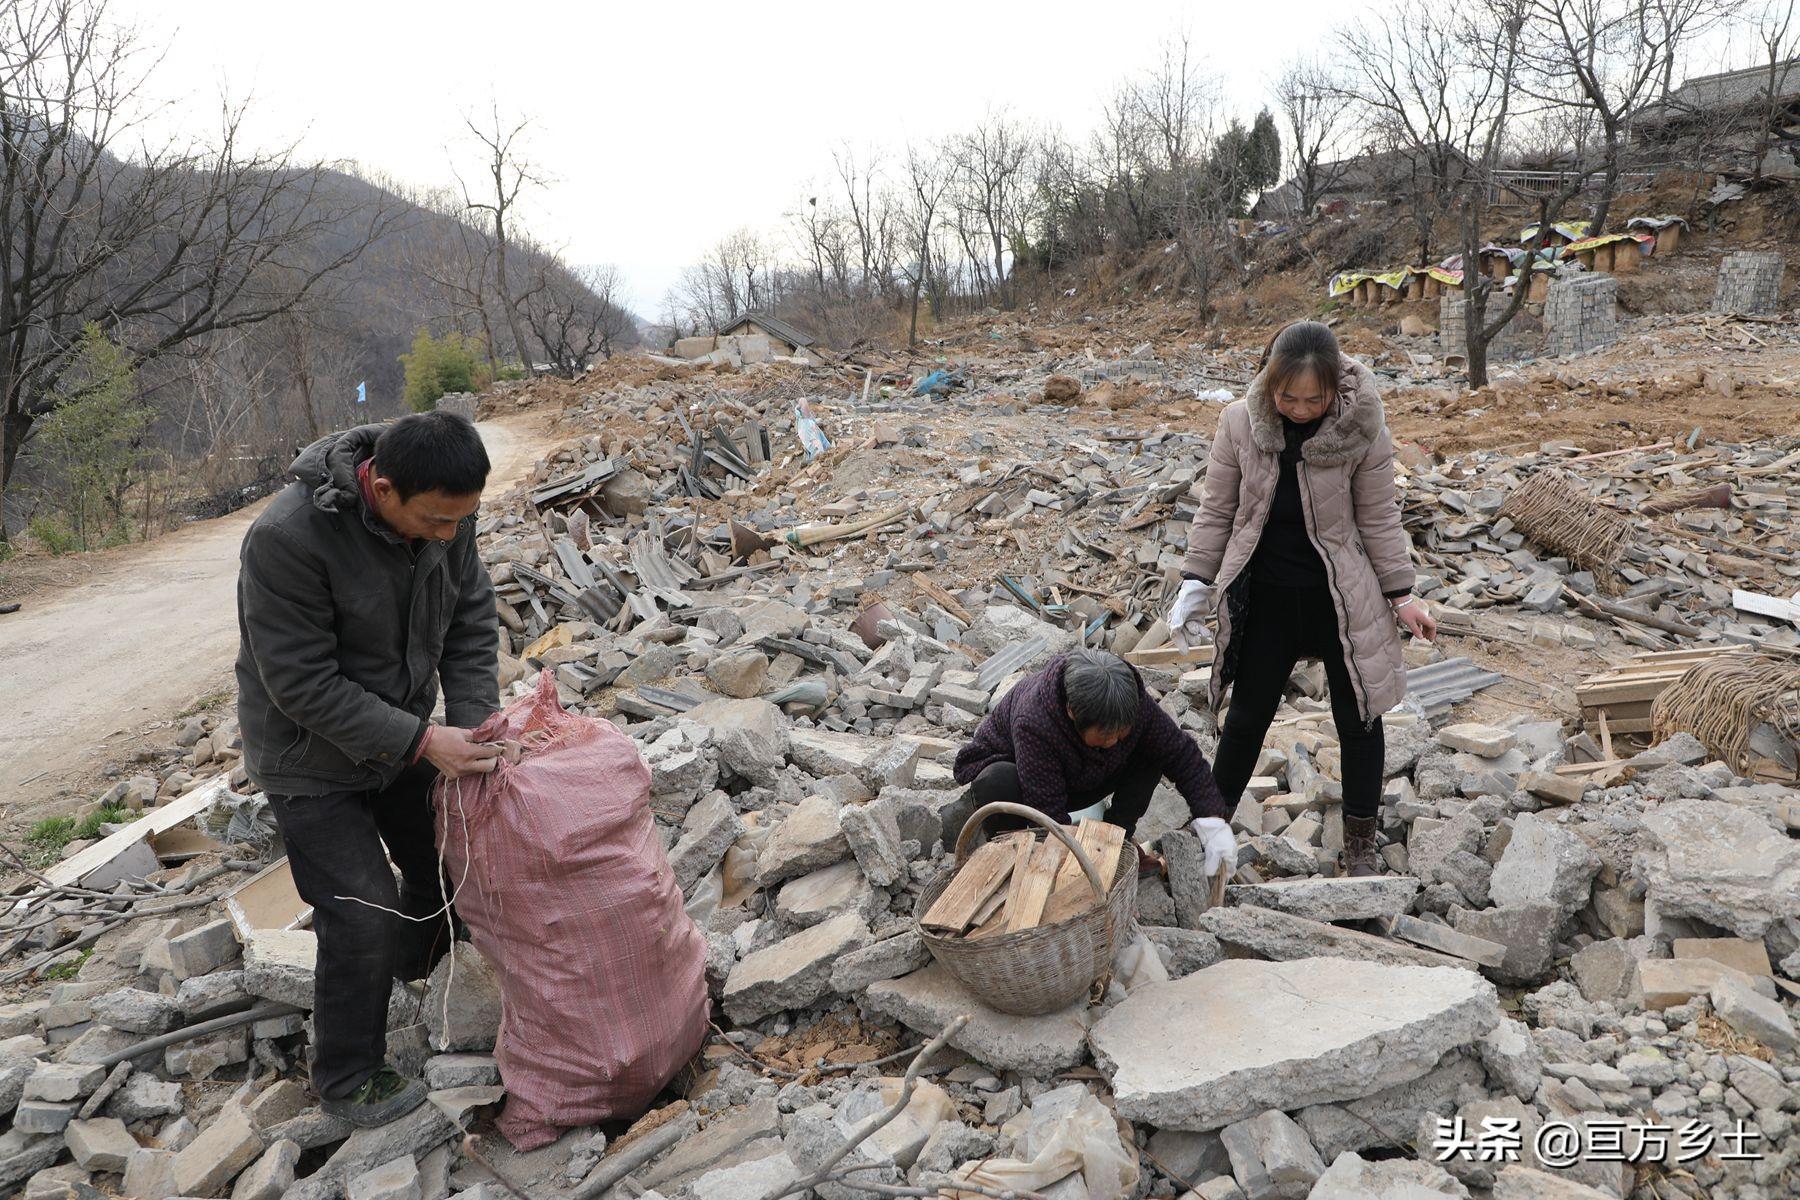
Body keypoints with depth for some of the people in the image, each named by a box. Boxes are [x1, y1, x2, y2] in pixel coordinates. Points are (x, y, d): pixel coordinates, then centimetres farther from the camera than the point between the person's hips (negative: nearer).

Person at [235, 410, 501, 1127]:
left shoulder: (444, 511, -15)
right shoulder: (287, 538, -34)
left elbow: (471, 623, -5)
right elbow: (303, 683, -28)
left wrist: (473, 727, -17)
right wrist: (422, 741, -31)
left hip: (403, 736, 6)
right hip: (314, 758, -6)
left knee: (448, 859, 18)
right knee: (363, 918, -6)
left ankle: (418, 967, 50)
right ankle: (347, 1080, 17)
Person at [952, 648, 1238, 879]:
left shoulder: (1132, 702, -25)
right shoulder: (1033, 722, -42)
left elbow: (1182, 754, -14)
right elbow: (1048, 814, -39)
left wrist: (1212, 820, -24)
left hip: (1075, 782, 5)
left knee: (1153, 752, -17)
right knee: (999, 787, -43)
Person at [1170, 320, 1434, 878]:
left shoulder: (1362, 429, -15)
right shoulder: (1239, 424, -12)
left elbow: (1378, 519, -5)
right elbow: (1217, 511, -2)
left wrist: (1401, 595, -3)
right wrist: (1197, 582, -4)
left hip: (1341, 598, -1)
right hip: (1265, 596, 1)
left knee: (1358, 719, 9)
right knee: (1247, 716, 12)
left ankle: (1359, 844, 27)